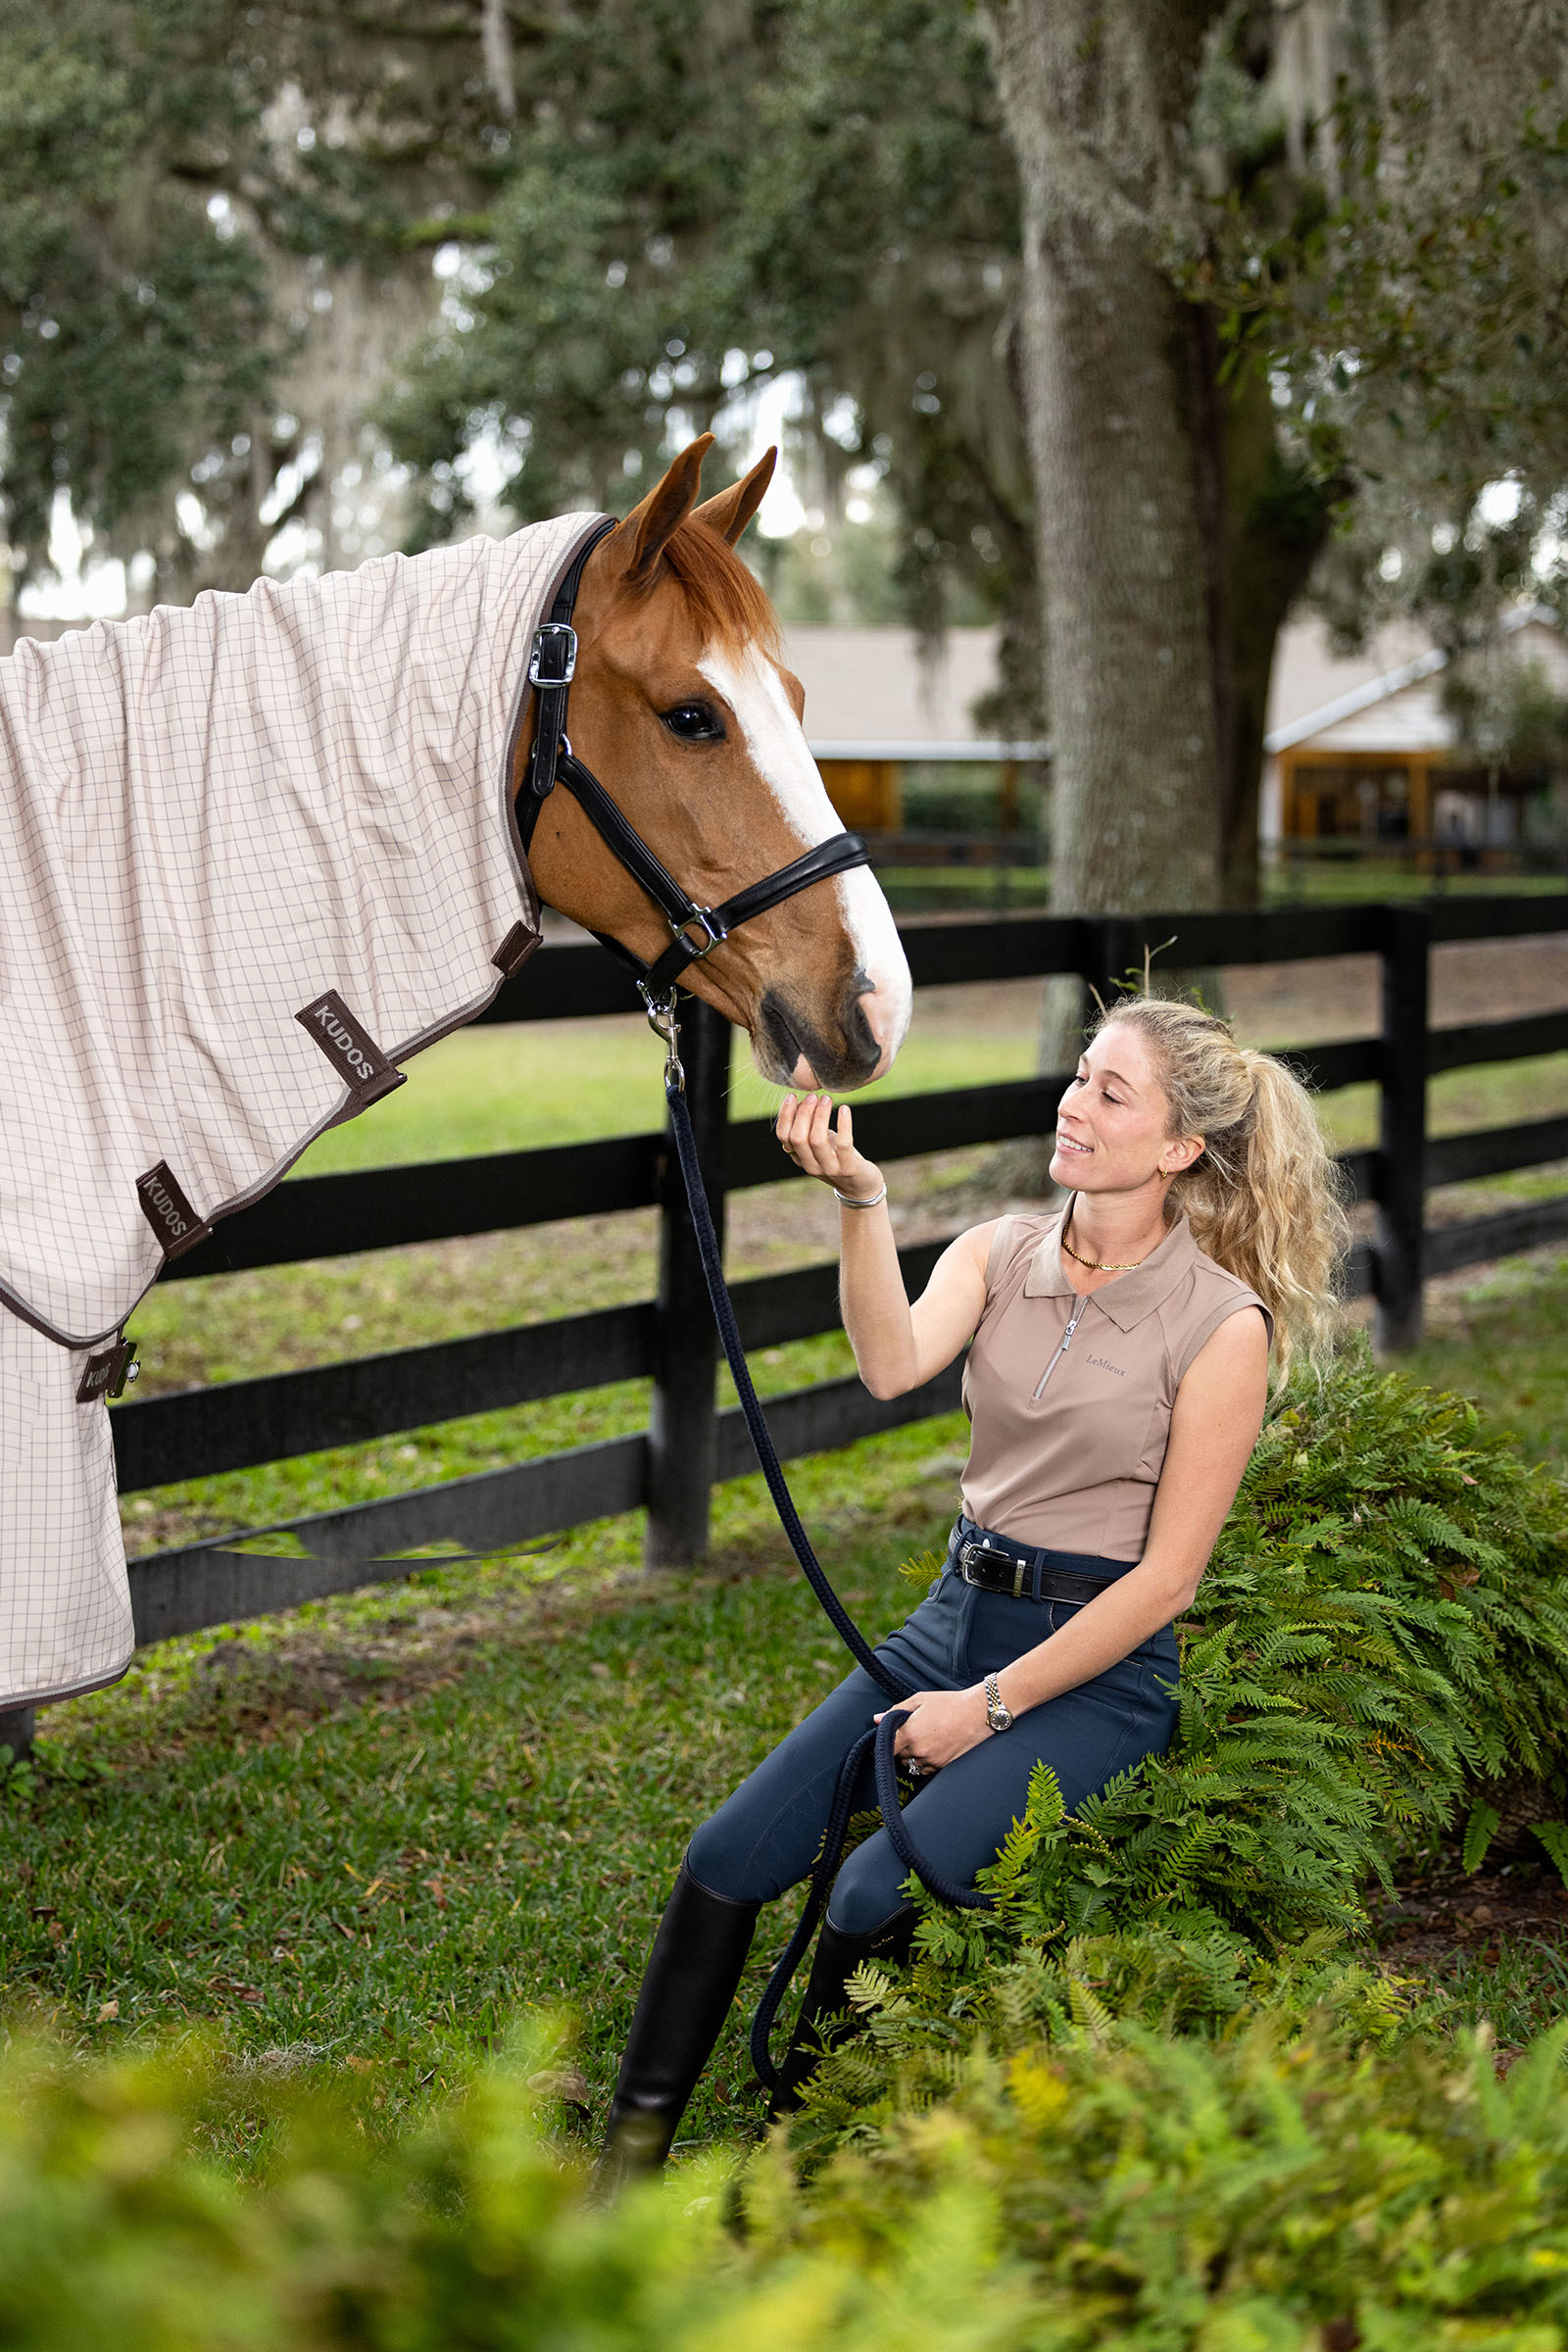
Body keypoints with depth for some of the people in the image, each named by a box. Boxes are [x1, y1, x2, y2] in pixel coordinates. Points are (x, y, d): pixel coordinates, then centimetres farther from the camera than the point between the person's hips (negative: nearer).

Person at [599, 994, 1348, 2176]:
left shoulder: (1223, 1324, -12)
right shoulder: (999, 1253, 3)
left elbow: (1167, 1576, -12)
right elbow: (894, 1365, -19)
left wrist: (990, 1706, -13)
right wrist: (862, 1197, -32)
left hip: (1099, 1667, -5)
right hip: (957, 1619, 5)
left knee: (874, 1895, -23)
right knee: (728, 1858, -9)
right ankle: (630, 2154, 5)